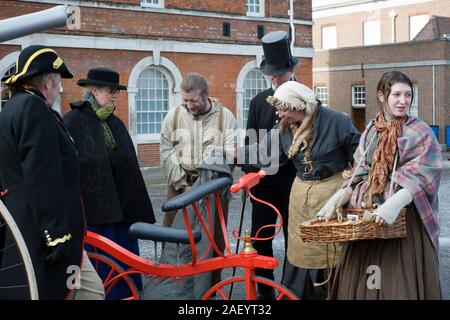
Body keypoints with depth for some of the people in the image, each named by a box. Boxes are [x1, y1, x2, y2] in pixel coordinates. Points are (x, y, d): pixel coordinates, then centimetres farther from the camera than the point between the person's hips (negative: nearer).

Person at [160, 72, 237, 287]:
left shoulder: (225, 116, -2)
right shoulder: (174, 115, 3)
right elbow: (166, 152, 0)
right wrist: (182, 184, -8)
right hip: (179, 184, 1)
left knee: (213, 238, 5)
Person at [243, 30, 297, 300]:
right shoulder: (259, 102, 7)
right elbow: (250, 141, 8)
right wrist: (249, 173, -2)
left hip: (293, 181, -3)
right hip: (263, 181, 4)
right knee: (260, 238, 9)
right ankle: (264, 290, 21)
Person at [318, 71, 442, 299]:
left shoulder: (420, 132, -3)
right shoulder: (370, 131, 12)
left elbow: (421, 177, -13)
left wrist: (395, 203, -29)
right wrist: (336, 200, -1)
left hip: (404, 219, -4)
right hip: (366, 217, 4)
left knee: (401, 281, -3)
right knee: (361, 280, 6)